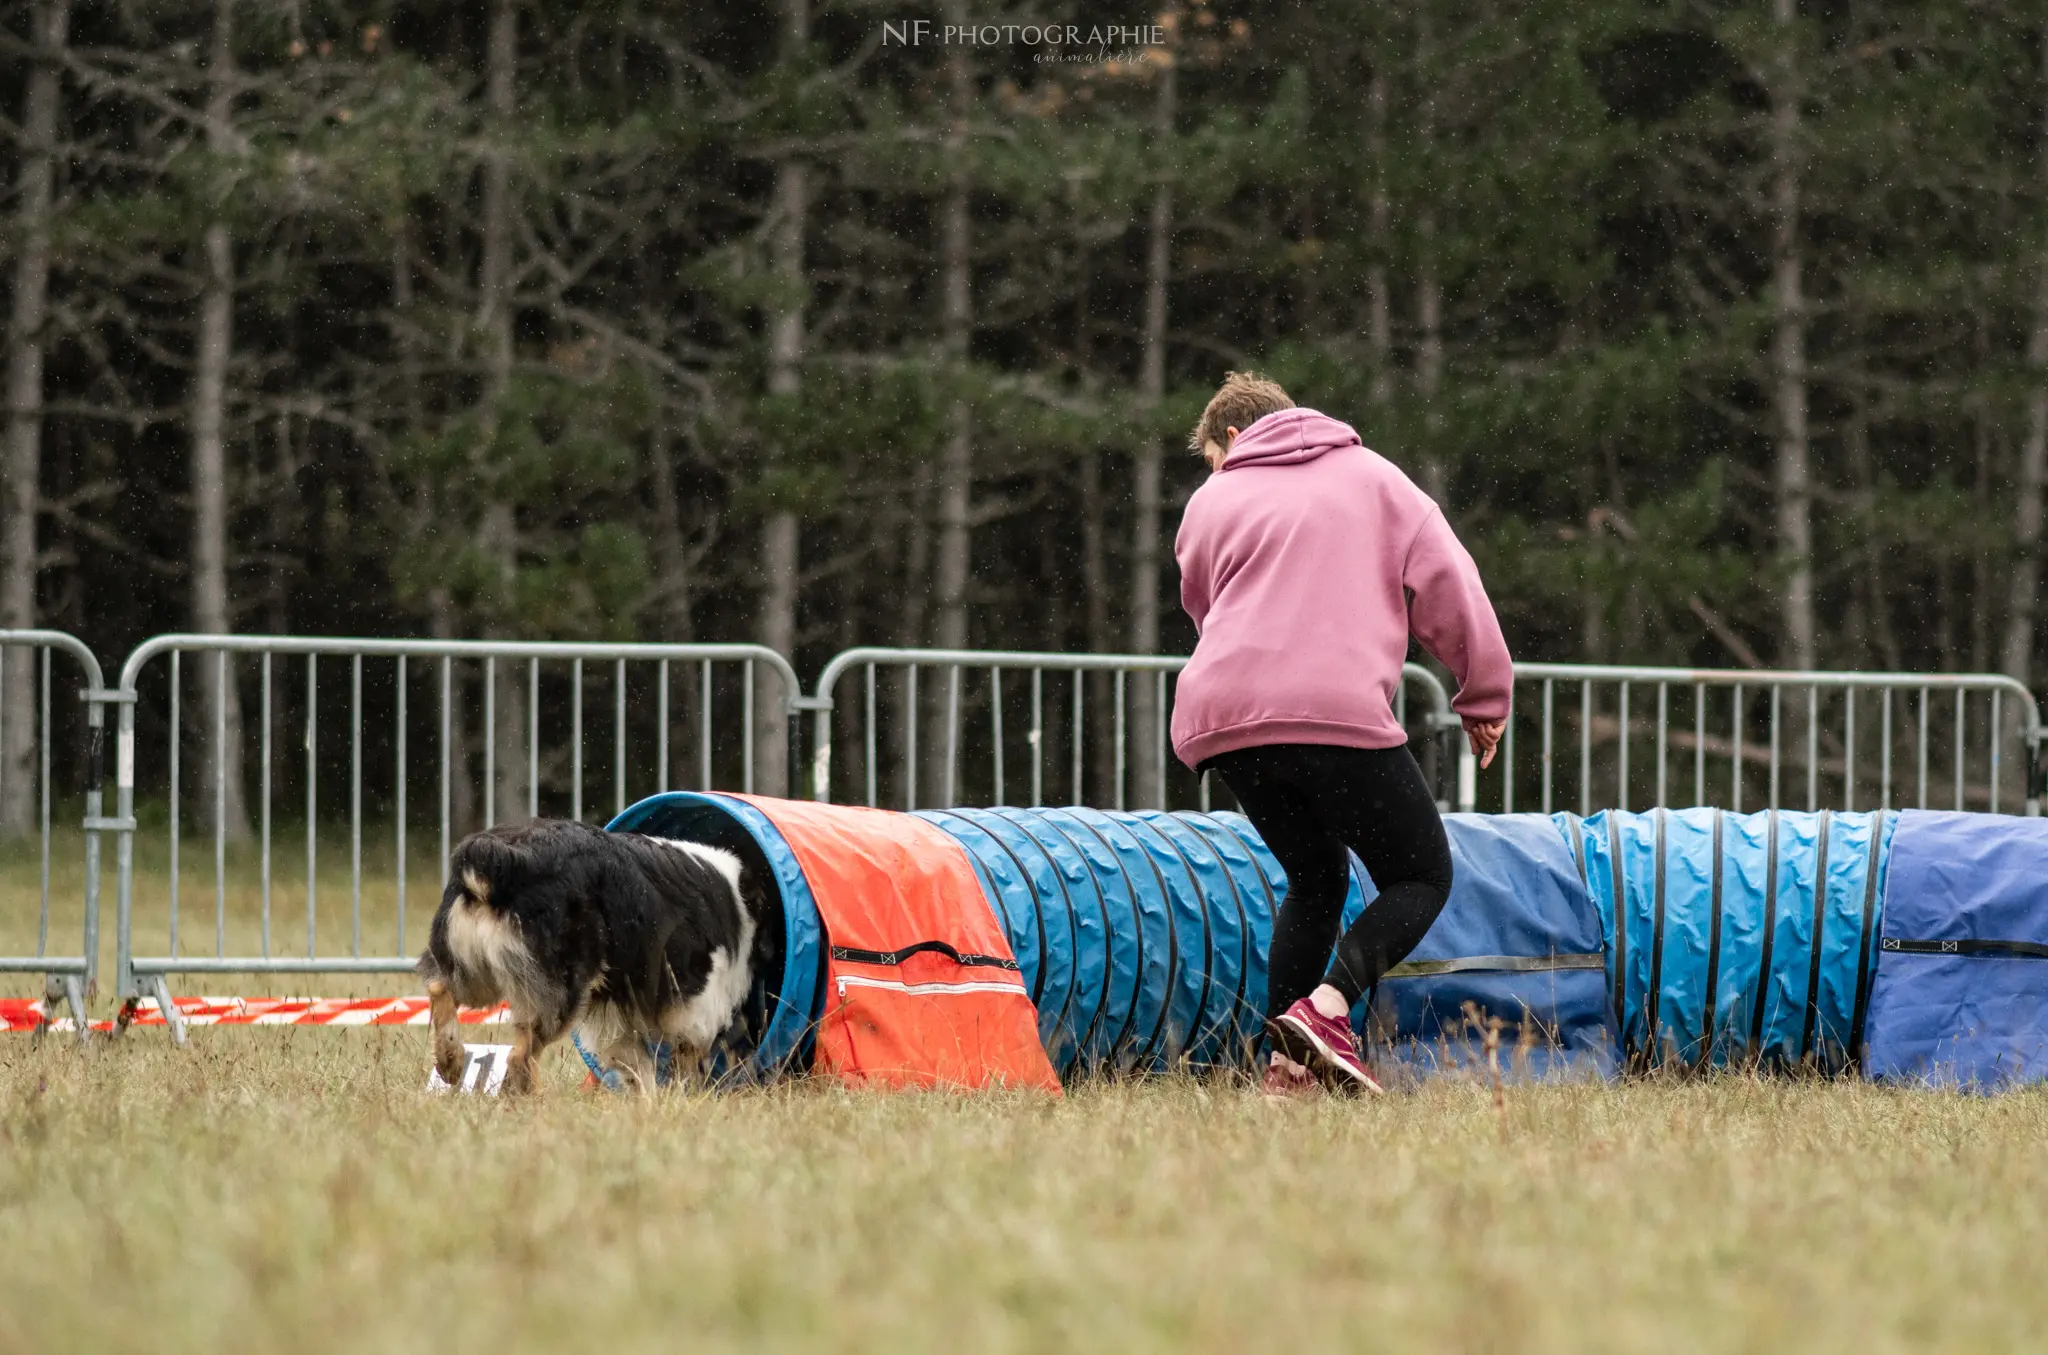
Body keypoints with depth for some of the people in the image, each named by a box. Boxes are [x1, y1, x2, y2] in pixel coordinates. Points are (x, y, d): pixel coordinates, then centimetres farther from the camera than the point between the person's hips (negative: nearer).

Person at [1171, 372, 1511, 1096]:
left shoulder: (1210, 502, 21)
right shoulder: (1372, 478, 17)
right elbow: (1446, 582, 8)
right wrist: (1484, 697, 11)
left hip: (1223, 719, 4)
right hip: (1340, 711, -4)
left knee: (1315, 880, 21)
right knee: (1421, 877, 6)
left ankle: (1288, 1064, 8)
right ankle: (1327, 1005, -19)